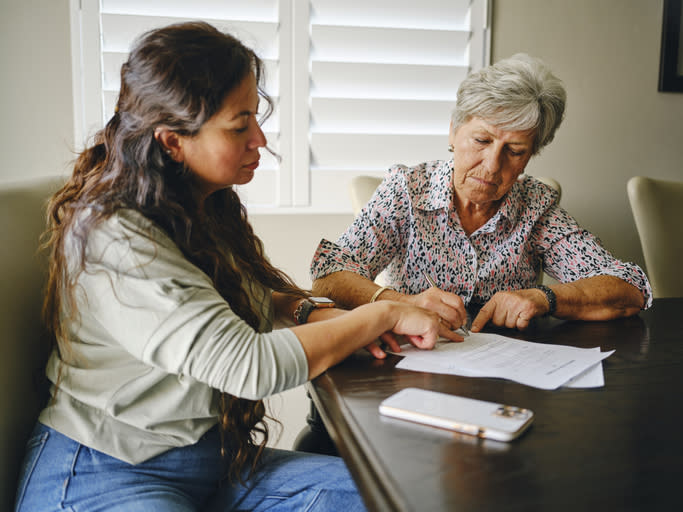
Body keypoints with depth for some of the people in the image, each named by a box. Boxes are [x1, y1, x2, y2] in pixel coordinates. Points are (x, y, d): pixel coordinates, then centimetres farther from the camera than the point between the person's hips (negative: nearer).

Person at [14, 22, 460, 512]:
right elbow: (249, 365, -29)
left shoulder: (209, 208, 3)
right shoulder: (111, 240, -25)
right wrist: (384, 315, -20)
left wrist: (315, 314, -5)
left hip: (212, 458, 8)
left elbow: (242, 292, 16)